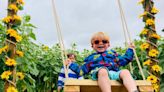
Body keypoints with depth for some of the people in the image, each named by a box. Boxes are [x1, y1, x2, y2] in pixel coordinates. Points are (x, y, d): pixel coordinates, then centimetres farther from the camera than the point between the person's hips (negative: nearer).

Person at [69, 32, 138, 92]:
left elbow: (124, 60, 36)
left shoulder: (112, 53, 34)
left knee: (125, 72, -30)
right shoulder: (91, 58, 28)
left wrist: (130, 49, 34)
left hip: (114, 73, 3)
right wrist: (71, 65, 24)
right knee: (102, 71, -39)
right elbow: (81, 71, 29)